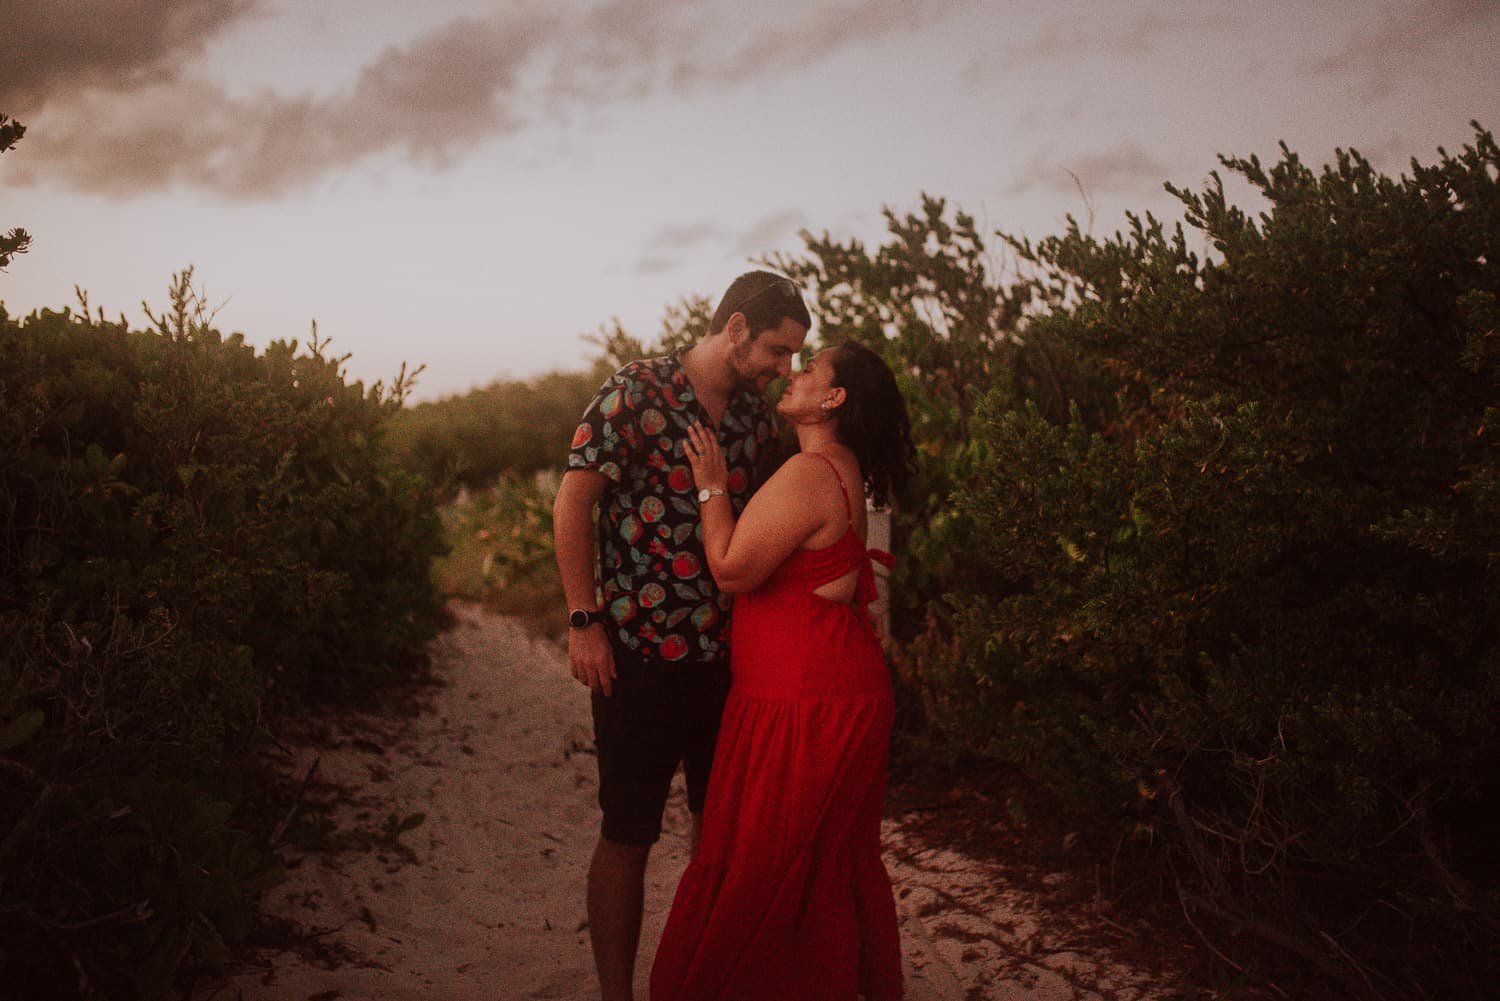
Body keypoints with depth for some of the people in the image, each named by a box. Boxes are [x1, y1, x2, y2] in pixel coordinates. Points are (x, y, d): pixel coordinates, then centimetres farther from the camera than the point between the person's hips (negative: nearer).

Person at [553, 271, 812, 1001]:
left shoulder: (756, 414, 8)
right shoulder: (636, 393, -10)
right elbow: (572, 504, -10)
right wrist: (584, 621, -13)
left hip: (727, 651, 6)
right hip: (640, 653, -6)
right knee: (628, 836, 4)